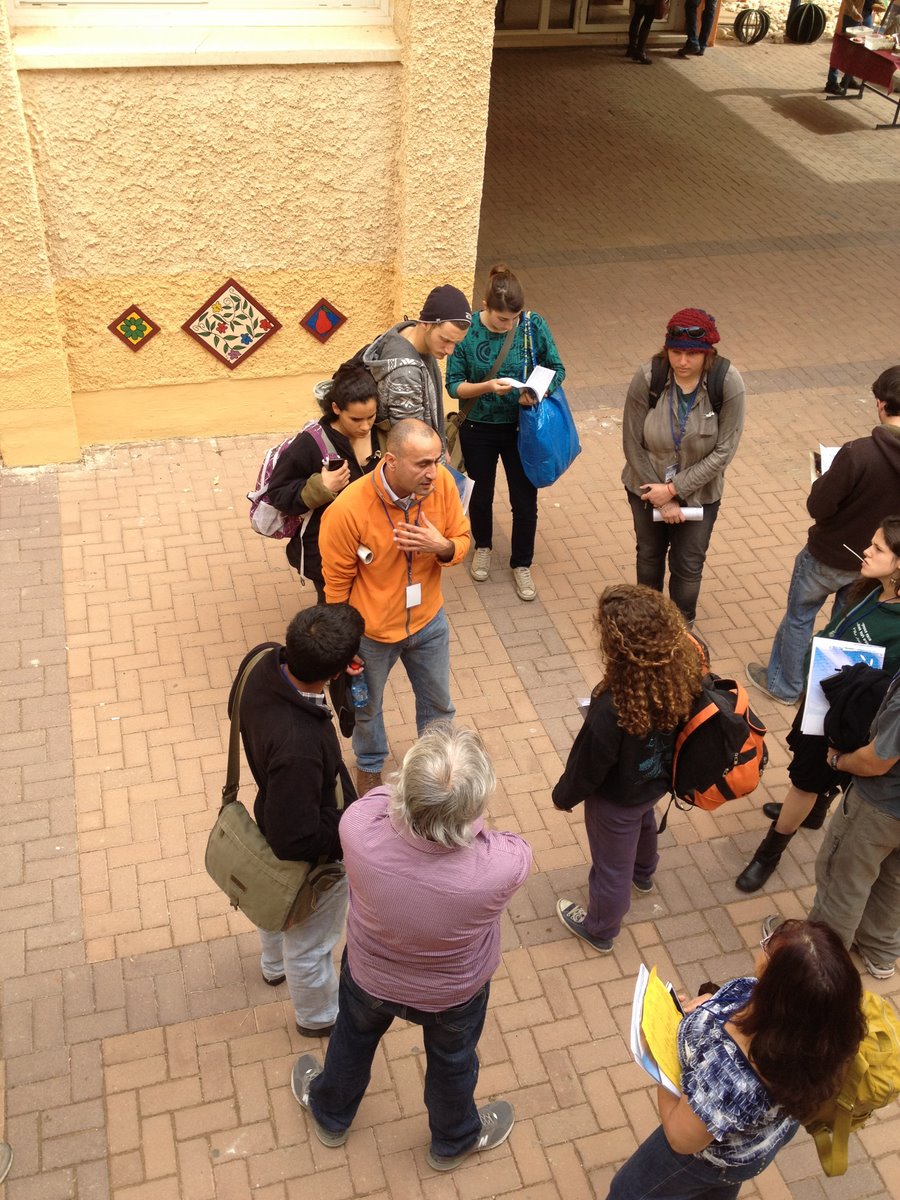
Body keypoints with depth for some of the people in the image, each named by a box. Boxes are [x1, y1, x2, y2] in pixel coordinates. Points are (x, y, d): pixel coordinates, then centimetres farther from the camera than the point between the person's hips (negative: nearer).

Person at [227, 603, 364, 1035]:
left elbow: (236, 709, 0)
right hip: (311, 859, -7)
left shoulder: (261, 659, -26)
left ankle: (275, 965, 69)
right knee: (310, 944, 25)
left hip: (270, 810, 8)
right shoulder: (298, 747, -48)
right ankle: (318, 1016, 55)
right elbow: (296, 841, -35)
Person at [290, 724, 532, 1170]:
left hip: (369, 977, 1)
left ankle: (330, 1115, 65)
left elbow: (380, 795, -15)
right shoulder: (502, 866, -43)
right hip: (455, 994, -1)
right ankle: (453, 1140, 63)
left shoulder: (358, 828, -41)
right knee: (452, 1064, 32)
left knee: (352, 1040, 34)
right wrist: (465, 816, -7)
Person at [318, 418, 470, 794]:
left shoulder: (442, 483, -22)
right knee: (366, 706, 26)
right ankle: (369, 765, 57)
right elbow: (336, 583, -17)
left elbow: (461, 540, -6)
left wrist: (442, 547, -30)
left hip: (428, 621, 3)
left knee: (438, 701, 26)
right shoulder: (347, 509, -32)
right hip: (371, 632, -3)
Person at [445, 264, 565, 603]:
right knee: (481, 493, 21)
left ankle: (521, 565, 32)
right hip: (479, 428, 0)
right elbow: (454, 385, -14)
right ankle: (482, 547, 49)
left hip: (521, 427, 1)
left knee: (525, 501, 9)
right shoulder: (467, 330, -18)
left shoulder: (534, 326, -14)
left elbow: (557, 369, -4)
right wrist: (488, 387, -32)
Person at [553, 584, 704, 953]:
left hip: (617, 799, -6)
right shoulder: (684, 670, -27)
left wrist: (564, 795, -4)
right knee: (644, 821, 39)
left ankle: (599, 930, 51)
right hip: (658, 781, 6)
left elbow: (588, 766, -25)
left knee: (612, 867, 21)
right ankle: (643, 874, 70)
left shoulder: (613, 709, -44)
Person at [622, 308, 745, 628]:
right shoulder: (647, 378, -23)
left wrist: (674, 488, -21)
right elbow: (633, 444, -16)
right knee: (649, 555, 23)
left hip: (699, 493, -1)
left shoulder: (728, 385, -24)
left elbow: (723, 452, -19)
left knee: (688, 565, 12)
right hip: (648, 487, 1)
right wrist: (663, 500, -14)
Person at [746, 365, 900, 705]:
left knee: (799, 616, 19)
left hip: (830, 557, -5)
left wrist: (827, 479, -6)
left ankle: (784, 684, 37)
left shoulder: (858, 453, -34)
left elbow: (818, 507, -24)